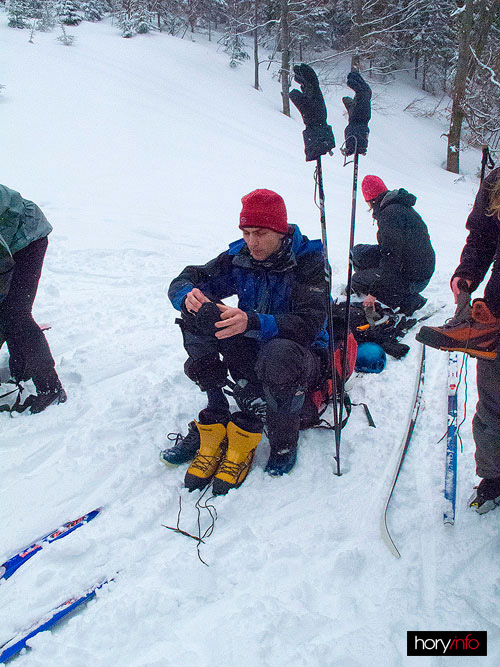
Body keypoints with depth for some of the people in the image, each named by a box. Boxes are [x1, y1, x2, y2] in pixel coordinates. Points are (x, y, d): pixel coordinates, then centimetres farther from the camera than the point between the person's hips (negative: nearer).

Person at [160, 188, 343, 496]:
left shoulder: (308, 261, -15)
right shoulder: (239, 257, -1)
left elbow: (309, 325, -28)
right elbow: (182, 282, -3)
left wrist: (252, 322, -44)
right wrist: (189, 296, -30)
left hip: (304, 356, -4)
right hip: (251, 352, 5)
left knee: (279, 355, -41)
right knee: (197, 316, -19)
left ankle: (283, 442, -14)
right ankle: (214, 421, -17)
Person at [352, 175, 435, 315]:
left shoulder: (389, 214, -22)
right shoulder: (399, 206, 9)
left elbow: (392, 255, -24)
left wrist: (374, 292, -20)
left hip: (413, 280, -9)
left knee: (357, 280, -5)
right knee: (358, 252, 9)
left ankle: (408, 301, -5)